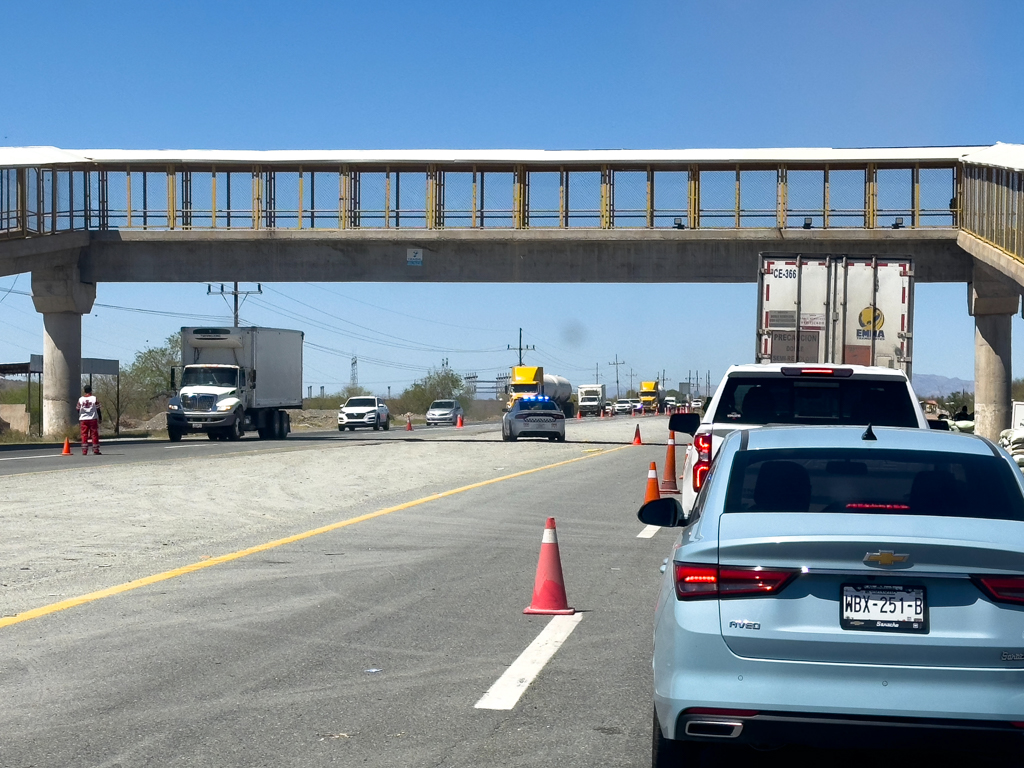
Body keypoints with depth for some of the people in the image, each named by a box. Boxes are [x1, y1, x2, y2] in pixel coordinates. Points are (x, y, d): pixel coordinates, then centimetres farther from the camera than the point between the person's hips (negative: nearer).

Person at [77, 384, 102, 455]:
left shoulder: (80, 399, 3)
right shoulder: (94, 398, -2)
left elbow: (78, 410, 8)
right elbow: (98, 409, 0)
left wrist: (79, 421, 16)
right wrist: (100, 418, 10)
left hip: (83, 420, 1)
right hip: (93, 419, -1)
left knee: (84, 435, 2)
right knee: (94, 434, 4)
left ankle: (84, 451, -3)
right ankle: (95, 450, 4)